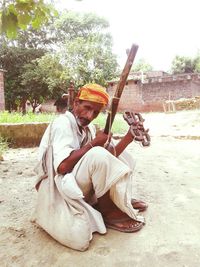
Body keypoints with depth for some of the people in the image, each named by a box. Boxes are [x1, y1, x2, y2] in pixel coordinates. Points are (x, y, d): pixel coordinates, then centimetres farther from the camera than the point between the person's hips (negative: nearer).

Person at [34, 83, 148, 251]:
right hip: (60, 186, -9)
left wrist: (130, 136, -11)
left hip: (83, 184, 9)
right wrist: (93, 143, -23)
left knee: (119, 155, 12)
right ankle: (109, 212, -12)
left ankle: (122, 200, 6)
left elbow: (109, 157, -1)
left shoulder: (89, 128, 7)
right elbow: (62, 167, -32)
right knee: (97, 154, -32)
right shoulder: (63, 123, -18)